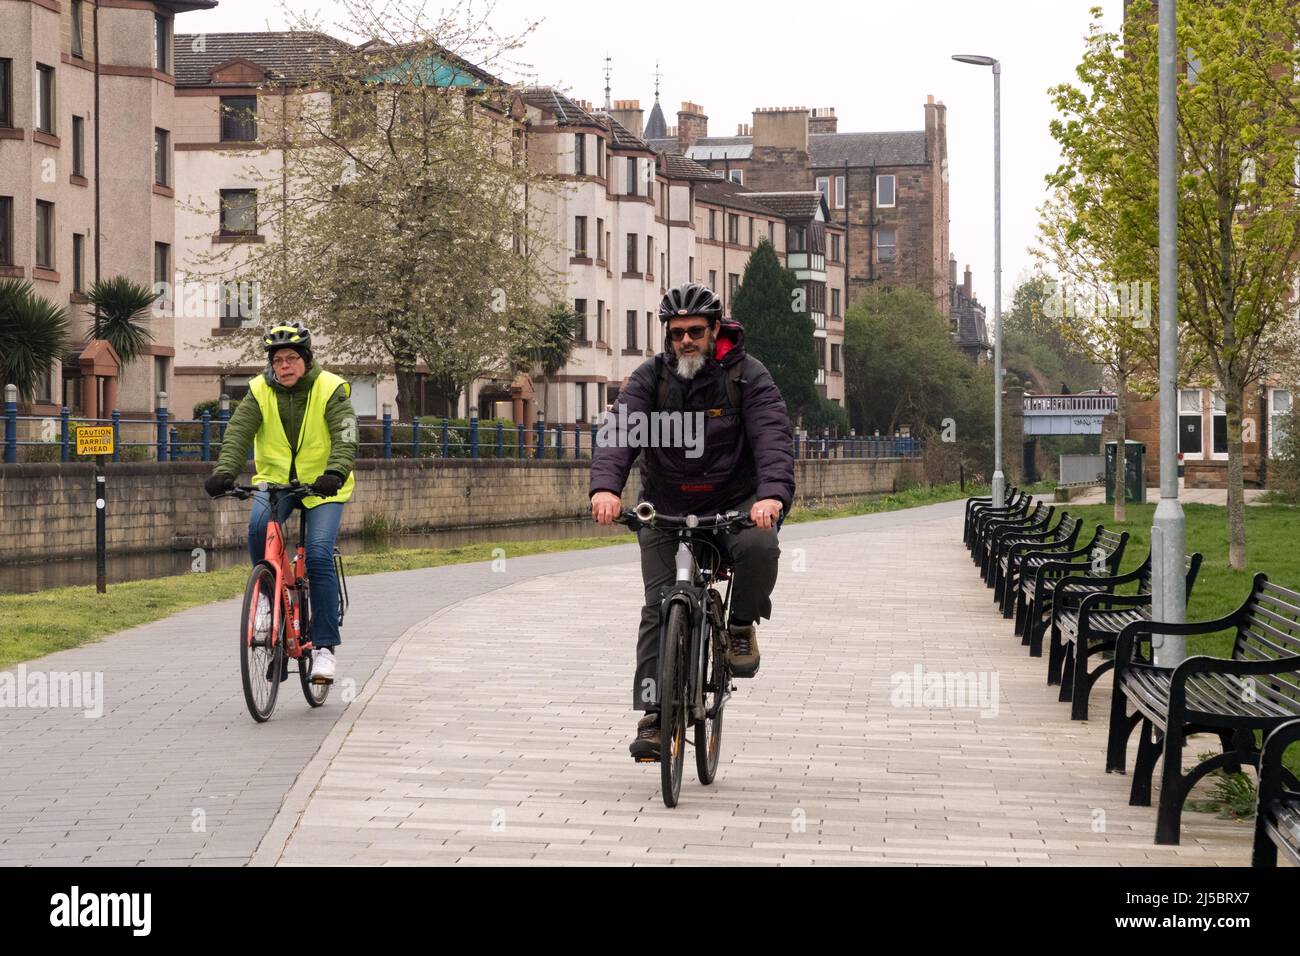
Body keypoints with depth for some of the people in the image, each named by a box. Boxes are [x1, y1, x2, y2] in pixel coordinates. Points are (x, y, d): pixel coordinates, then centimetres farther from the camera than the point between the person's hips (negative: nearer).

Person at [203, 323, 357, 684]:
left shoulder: (330, 389, -11)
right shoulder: (260, 391, -4)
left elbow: (345, 437, -23)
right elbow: (238, 431, -16)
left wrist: (335, 472, -43)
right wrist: (224, 471, -35)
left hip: (322, 487, -2)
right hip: (275, 480, 2)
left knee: (319, 556, -18)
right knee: (258, 525, -31)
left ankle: (325, 646, -8)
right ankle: (269, 594, -5)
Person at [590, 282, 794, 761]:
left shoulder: (748, 376, -7)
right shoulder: (651, 377, -3)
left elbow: (773, 438, -20)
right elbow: (619, 431, -18)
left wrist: (772, 493, -40)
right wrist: (606, 486, -39)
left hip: (735, 502, -1)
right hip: (665, 508, 1)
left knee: (758, 547, -33)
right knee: (659, 607, -9)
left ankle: (741, 626, -4)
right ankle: (653, 715, -5)